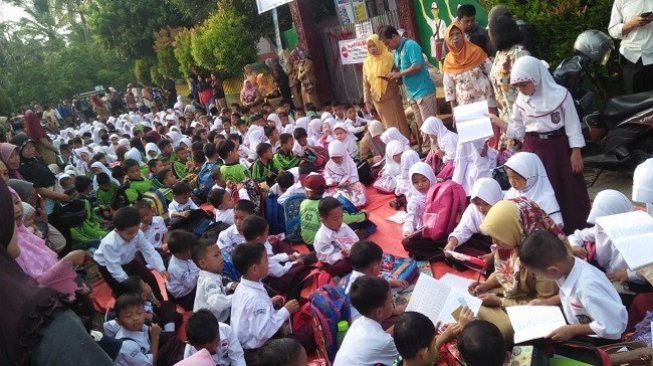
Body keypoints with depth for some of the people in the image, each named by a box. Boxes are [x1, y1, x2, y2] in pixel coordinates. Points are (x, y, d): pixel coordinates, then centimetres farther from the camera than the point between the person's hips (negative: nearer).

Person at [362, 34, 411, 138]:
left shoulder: (390, 58, -6)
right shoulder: (367, 63, 4)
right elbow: (366, 83, 8)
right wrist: (367, 101, 5)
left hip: (392, 97, -3)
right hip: (378, 100, 3)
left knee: (399, 123, 1)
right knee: (388, 125, 10)